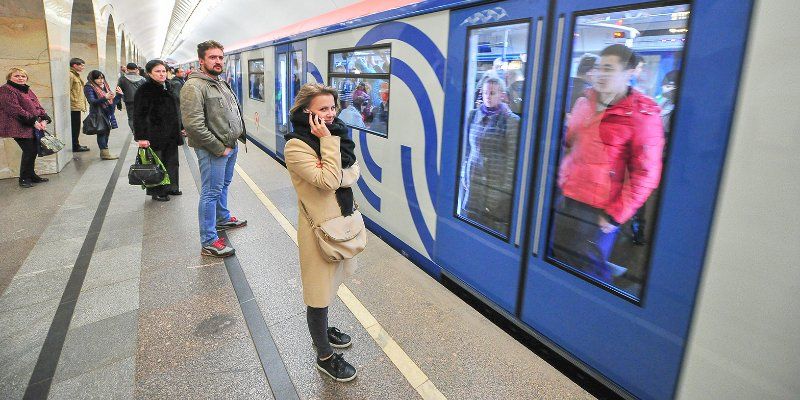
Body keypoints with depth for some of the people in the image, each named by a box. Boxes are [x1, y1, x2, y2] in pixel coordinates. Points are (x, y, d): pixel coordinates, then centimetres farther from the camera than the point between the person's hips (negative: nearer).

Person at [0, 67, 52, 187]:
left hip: (34, 127, 8)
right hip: (19, 127, -8)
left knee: (34, 151, 8)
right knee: (29, 151, -9)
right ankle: (24, 179, 3)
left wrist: (43, 119, -4)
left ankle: (31, 175, 22)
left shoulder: (28, 90, 20)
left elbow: (38, 106, 14)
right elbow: (15, 110, -15)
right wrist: (33, 121, -18)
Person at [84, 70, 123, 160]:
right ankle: (105, 152, -9)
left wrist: (119, 94, 3)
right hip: (98, 114, -7)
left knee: (106, 132, 8)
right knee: (102, 132, -9)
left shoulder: (105, 86, 18)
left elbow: (112, 101, 19)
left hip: (108, 114, 7)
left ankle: (104, 152, 14)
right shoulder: (89, 87, -3)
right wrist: (105, 98, -30)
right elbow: (92, 101, -17)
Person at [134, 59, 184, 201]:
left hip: (171, 134, 7)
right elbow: (138, 115, -15)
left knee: (172, 161, 14)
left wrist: (180, 128, 19)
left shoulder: (169, 87, 10)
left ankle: (171, 186, 28)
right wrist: (141, 137, -21)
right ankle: (157, 191, 14)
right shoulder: (145, 90, -11)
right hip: (155, 135, -7)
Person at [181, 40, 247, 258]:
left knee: (223, 185, 24)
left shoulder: (221, 83, 13)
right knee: (211, 192, -4)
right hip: (212, 150, -9)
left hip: (231, 145, 9)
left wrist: (233, 142, 13)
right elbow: (193, 125, -24)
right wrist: (219, 148, -20)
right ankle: (209, 242, 4)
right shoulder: (194, 86, -17)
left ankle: (223, 218, 45)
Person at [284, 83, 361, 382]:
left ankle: (322, 329, 47)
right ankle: (325, 356, 25)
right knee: (320, 291, 6)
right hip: (320, 226, -8)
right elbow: (329, 182, -26)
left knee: (331, 282, 24)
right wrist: (327, 141, -24)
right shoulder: (296, 146, -18)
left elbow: (353, 174, -1)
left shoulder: (335, 134, 5)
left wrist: (336, 177, -20)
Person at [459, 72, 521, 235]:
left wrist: (506, 188, -9)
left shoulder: (511, 121, -6)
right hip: (473, 179, 4)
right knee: (470, 220, 9)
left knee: (494, 226, 1)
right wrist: (464, 174, 8)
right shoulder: (473, 115, 7)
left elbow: (512, 157, -7)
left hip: (497, 183, -4)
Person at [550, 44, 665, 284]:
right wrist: (562, 180, 12)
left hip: (597, 212, -6)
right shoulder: (585, 102, 9)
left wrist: (615, 215, -13)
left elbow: (645, 174, -12)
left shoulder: (642, 115, -10)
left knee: (586, 272, 4)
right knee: (557, 262, 17)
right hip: (564, 199, 7)